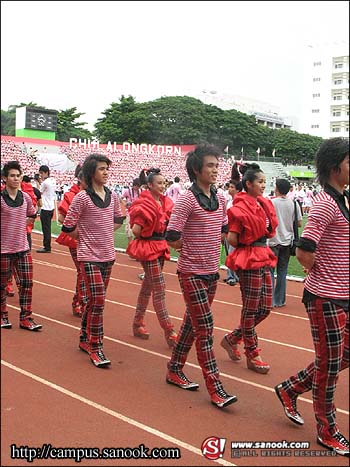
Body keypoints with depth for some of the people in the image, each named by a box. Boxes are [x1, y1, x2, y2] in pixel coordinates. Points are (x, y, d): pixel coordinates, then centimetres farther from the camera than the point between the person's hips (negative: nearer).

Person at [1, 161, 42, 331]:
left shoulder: (25, 197, 4)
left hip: (23, 248, 4)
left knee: (27, 283, 3)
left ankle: (25, 318, 13)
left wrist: (19, 225, 9)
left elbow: (32, 216, 20)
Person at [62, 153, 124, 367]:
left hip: (108, 255, 6)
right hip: (89, 256, -6)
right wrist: (86, 237, 2)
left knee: (95, 300, 14)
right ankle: (96, 348, 3)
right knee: (98, 301, -9)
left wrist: (101, 233, 11)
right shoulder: (82, 197, -12)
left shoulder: (112, 196, 5)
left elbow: (118, 220, 21)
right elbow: (68, 226, -8)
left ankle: (85, 339, 30)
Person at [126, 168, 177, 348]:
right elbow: (136, 230, -17)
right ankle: (169, 333, -3)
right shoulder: (144, 204, -14)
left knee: (147, 286, 16)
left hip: (160, 247, 8)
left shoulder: (165, 203, 8)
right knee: (159, 289, -7)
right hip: (148, 248, -8)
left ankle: (137, 323, 30)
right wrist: (147, 237, -1)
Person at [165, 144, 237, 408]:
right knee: (205, 329, -4)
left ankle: (175, 371, 32)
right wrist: (193, 248, -1)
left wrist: (205, 247, 5)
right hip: (192, 273, -7)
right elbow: (173, 239, -17)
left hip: (212, 271, 7)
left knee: (192, 324, 16)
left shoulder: (220, 200, 6)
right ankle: (215, 389, 3)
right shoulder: (187, 200, -15)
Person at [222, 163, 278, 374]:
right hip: (249, 260, -8)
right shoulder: (241, 208, -13)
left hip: (264, 257, 8)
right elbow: (232, 239, -17)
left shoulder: (265, 204, 11)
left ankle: (233, 338, 26)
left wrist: (261, 245, 6)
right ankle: (252, 355, 17)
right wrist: (249, 244, -1)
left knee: (266, 307, 11)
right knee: (251, 309, 3)